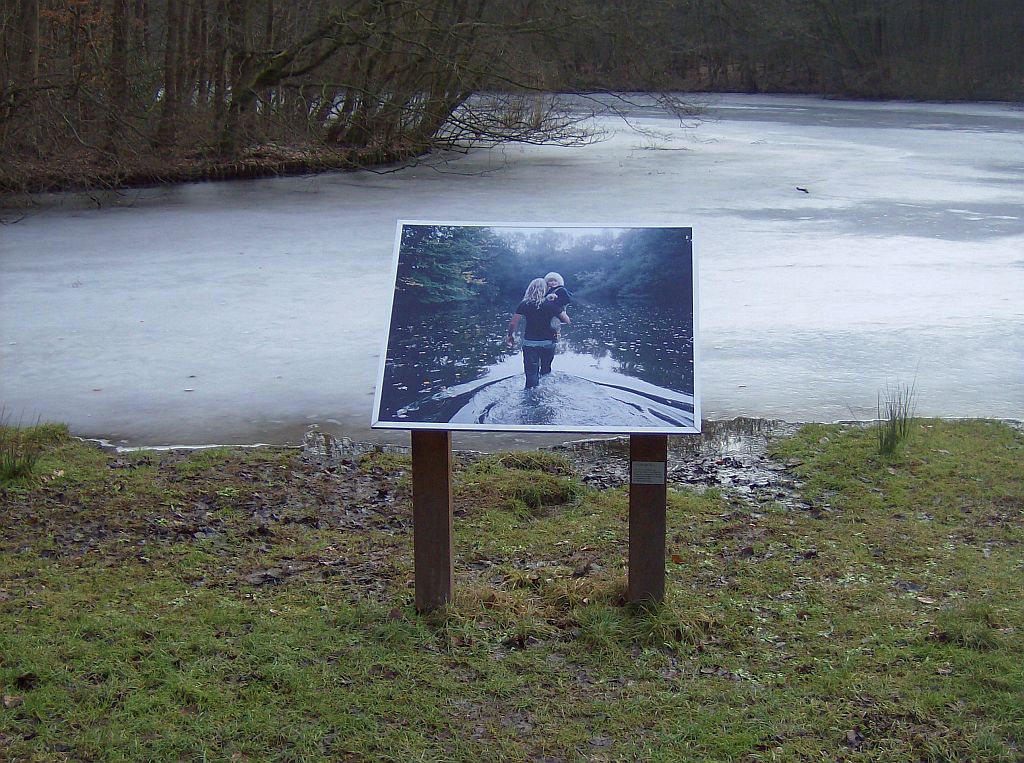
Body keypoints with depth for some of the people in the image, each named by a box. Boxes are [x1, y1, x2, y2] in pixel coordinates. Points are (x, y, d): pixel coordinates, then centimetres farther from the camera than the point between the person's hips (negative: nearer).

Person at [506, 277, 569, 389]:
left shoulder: (524, 304, -6)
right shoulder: (551, 305, -7)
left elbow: (513, 323, -8)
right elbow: (567, 320, -6)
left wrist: (510, 335, 10)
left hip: (529, 343, 0)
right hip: (547, 342, 0)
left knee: (531, 374, 1)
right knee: (546, 371, 22)